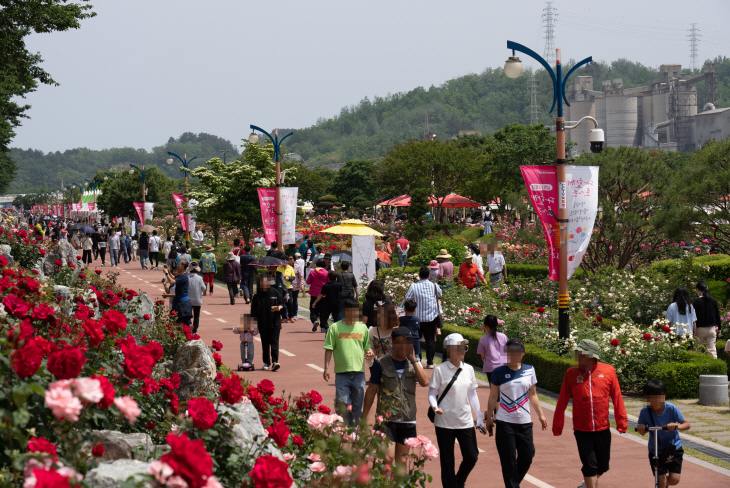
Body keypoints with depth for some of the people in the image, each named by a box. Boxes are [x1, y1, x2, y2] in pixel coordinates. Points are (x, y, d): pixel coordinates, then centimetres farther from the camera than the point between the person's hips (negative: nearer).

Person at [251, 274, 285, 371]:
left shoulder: (275, 292, 2)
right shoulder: (257, 295, 3)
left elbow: (282, 303, 9)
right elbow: (254, 312, 6)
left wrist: (279, 307, -13)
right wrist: (254, 322, 2)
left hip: (275, 322, -1)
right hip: (263, 323, 1)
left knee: (274, 342, -10)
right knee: (265, 344, 6)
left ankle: (275, 361, -16)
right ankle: (267, 363, 15)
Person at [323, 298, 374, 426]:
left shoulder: (363, 328, 9)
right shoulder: (335, 328, 1)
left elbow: (367, 346, 18)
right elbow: (329, 349, 0)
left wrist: (369, 353, -6)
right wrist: (326, 368, -6)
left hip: (359, 372, 3)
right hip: (341, 372, -3)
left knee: (357, 406, 8)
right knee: (342, 406, -4)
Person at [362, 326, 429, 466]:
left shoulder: (414, 363, 8)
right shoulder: (381, 363, -2)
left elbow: (425, 382, -10)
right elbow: (371, 390, 4)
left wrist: (413, 360, -9)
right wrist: (364, 417, 4)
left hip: (408, 419, 4)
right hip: (386, 418, -4)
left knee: (402, 458, 10)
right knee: (388, 457, -15)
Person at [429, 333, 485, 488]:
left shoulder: (468, 369, 6)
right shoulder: (440, 370, -7)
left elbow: (472, 395, 12)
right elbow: (432, 393, -6)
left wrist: (480, 417, 10)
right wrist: (435, 407, -26)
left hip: (466, 422, 4)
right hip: (445, 422, -4)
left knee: (472, 457, 2)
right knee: (447, 461, 2)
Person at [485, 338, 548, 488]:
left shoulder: (529, 370, 5)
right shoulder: (499, 372, -3)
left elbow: (532, 395, 13)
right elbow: (493, 397, 3)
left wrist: (540, 415, 13)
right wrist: (489, 417, 4)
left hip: (524, 422, 3)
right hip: (505, 422, -3)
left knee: (527, 456, 4)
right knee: (509, 460, -3)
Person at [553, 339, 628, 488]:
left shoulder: (608, 371, -2)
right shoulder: (571, 373, -2)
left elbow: (617, 398, 2)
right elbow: (562, 401, 2)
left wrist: (621, 421, 0)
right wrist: (557, 425, 4)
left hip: (603, 428, 2)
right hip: (582, 430, -2)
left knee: (603, 465, 13)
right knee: (590, 465, -5)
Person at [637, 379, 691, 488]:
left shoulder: (671, 408, -19)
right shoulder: (645, 412, -17)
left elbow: (687, 424, -21)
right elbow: (642, 432, -9)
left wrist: (676, 426, -43)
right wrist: (641, 428, -33)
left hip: (673, 447, 0)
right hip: (655, 451, 0)